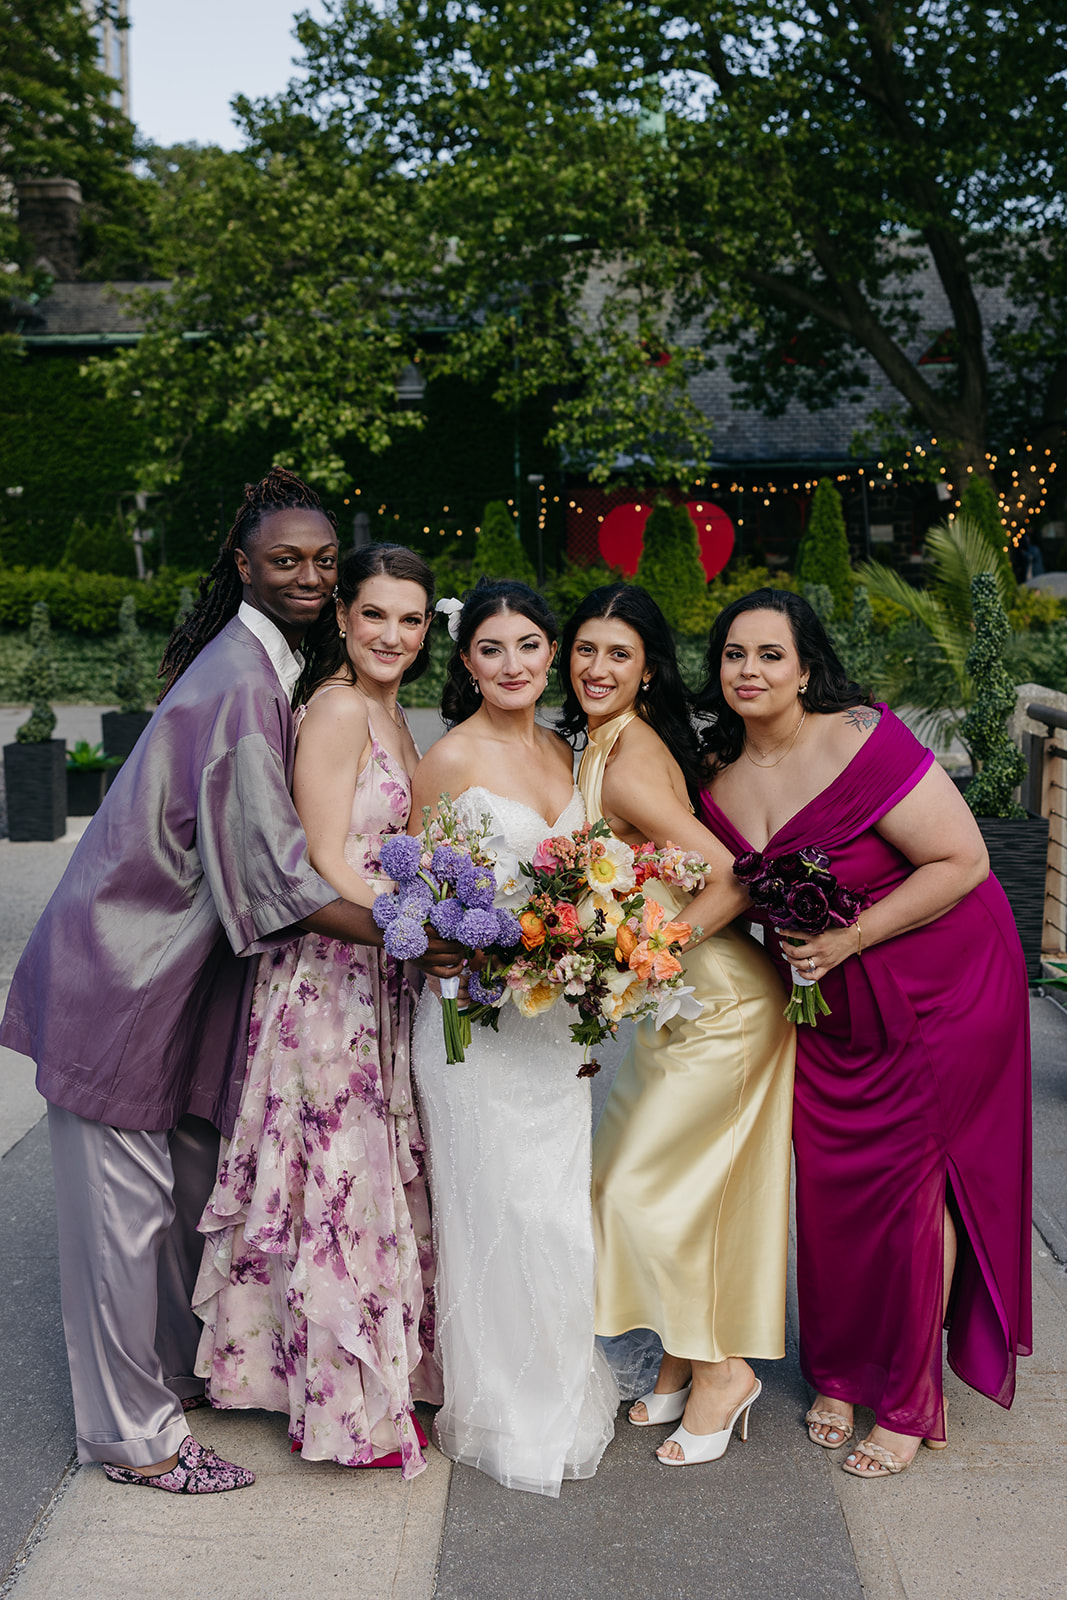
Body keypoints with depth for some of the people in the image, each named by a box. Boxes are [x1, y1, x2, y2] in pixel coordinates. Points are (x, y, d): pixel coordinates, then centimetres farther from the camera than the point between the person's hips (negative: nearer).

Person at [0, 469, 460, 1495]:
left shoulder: (266, 663, 8)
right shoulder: (241, 681, -22)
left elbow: (253, 841, 15)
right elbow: (273, 872, -24)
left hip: (177, 957, 9)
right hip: (125, 961, -9)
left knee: (191, 1176, 19)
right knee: (128, 1198, 2)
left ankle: (178, 1367, 38)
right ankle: (135, 1435, 16)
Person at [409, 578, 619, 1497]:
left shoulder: (564, 753, 9)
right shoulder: (449, 760, -10)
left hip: (556, 1020, 6)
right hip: (475, 1019, -6)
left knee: (562, 1207, 14)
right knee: (499, 1211, 1)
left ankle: (564, 1402, 32)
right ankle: (504, 1416, 20)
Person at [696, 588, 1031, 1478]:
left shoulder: (861, 742, -22)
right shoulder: (722, 778, -2)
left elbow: (963, 861, -21)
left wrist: (847, 940, -24)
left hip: (940, 988, -5)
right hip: (827, 1005, 6)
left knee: (910, 1182, 0)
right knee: (827, 1179, 6)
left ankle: (910, 1403, 18)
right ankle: (841, 1373, 29)